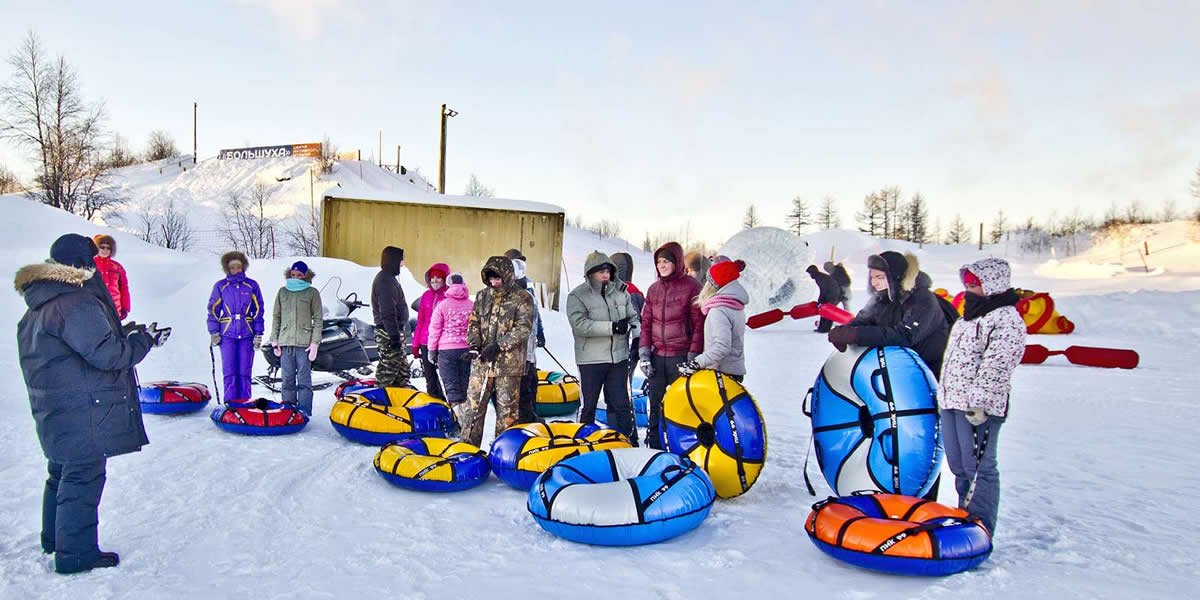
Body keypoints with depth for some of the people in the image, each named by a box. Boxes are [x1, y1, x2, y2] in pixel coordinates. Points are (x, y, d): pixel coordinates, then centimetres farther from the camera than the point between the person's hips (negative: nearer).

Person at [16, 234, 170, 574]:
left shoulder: (41, 305, 12)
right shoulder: (77, 303, -20)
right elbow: (105, 354, -23)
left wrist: (120, 333, 10)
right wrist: (144, 340, -10)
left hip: (55, 409, 10)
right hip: (82, 413, -10)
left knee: (62, 472, 23)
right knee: (84, 477, -1)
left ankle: (54, 540, 39)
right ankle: (76, 554, 8)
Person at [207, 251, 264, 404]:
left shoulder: (252, 285, 7)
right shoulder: (220, 286, 7)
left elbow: (258, 311, 7)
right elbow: (213, 310, 9)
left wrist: (258, 334, 2)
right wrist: (214, 332, 1)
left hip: (247, 334, 0)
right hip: (227, 334, 0)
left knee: (244, 371, 1)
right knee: (229, 371, -3)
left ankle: (244, 403, 8)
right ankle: (230, 402, 3)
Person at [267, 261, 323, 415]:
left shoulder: (312, 292, 3)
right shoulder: (282, 292, 13)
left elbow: (318, 319, 1)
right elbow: (276, 317, 15)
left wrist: (315, 342, -6)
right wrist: (274, 340, 8)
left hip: (304, 342, -3)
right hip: (285, 342, 3)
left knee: (304, 379, -3)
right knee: (287, 378, 7)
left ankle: (304, 413, 0)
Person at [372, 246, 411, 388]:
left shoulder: (388, 278, 18)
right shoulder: (385, 280, -16)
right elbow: (387, 312, -22)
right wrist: (394, 335, -23)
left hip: (394, 330, 11)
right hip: (389, 331, -11)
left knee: (402, 366, 14)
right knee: (389, 365, -6)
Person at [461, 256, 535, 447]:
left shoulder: (522, 298, -4)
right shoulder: (482, 296, 11)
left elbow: (523, 328, -12)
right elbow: (474, 322, 13)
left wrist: (498, 345, -19)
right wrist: (473, 345, -5)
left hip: (509, 362, -4)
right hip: (481, 361, 4)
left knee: (506, 407, 5)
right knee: (474, 403, 6)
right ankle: (468, 444, 16)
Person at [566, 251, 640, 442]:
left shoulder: (621, 292, 7)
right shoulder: (577, 295, -6)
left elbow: (633, 317, 15)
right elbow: (579, 324, -19)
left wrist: (634, 327, -10)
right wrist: (612, 327, -22)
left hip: (618, 357, 3)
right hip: (591, 360, -3)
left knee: (621, 404, 10)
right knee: (588, 404, 8)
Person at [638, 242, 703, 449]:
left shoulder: (691, 286, -5)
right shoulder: (653, 289, 11)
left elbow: (699, 324, -6)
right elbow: (646, 323, 12)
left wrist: (692, 356, -10)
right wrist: (644, 354, 3)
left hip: (681, 356, -5)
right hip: (656, 356, 5)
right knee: (655, 405, 11)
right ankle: (654, 446, 22)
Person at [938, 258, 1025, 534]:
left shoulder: (1006, 319, -10)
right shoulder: (969, 318, 21)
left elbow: (995, 368, -18)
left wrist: (978, 403, -22)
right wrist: (943, 395, 25)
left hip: (977, 408, -10)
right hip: (951, 403, 10)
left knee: (978, 468, -5)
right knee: (959, 466, 15)